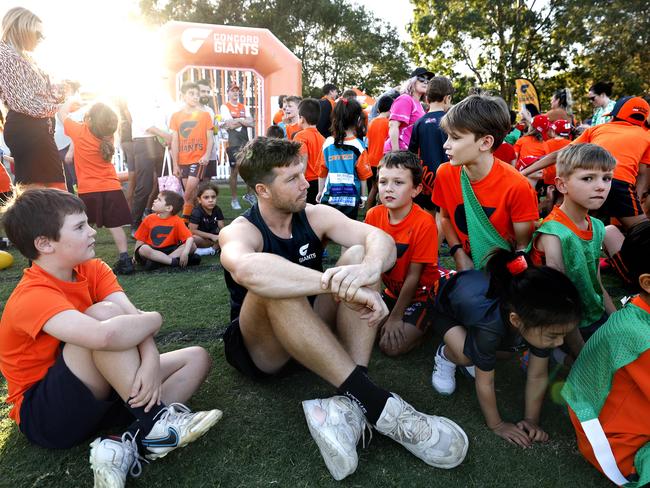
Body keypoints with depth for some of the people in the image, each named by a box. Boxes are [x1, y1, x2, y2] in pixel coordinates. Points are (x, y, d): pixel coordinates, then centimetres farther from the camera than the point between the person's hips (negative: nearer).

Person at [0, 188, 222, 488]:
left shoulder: (93, 269, -2)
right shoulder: (32, 296, -26)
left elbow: (135, 320, -16)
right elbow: (106, 335, -45)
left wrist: (151, 361, -35)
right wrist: (155, 319, -25)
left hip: (95, 397, 8)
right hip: (45, 415, -7)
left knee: (197, 358, -2)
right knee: (104, 314, -30)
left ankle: (128, 448, -21)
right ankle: (154, 425, -23)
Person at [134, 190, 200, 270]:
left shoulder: (177, 221, -7)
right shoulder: (149, 219, -2)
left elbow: (190, 237, -16)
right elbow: (140, 240, 2)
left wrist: (185, 253, -31)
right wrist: (136, 255, -8)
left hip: (170, 250, 0)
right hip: (152, 251, 0)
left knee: (192, 246, -20)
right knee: (144, 249, -33)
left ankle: (157, 261, -28)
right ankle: (175, 261, -32)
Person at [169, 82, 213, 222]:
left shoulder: (205, 115, 2)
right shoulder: (176, 116, 6)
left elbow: (210, 138, 2)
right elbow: (175, 141, 6)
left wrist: (207, 155, -15)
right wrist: (175, 164, 2)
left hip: (199, 159, -3)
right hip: (183, 161, 3)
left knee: (190, 188, -14)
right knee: (190, 191, 8)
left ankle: (186, 217, 1)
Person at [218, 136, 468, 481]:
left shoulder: (315, 216, -3)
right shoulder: (239, 231, -16)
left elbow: (381, 239, -21)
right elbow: (246, 269, -44)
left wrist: (368, 269, -45)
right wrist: (338, 283, -52)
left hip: (313, 331, 4)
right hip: (258, 348, -4)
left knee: (359, 255, -18)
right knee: (273, 286, -36)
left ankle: (350, 404, -33)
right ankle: (374, 402, -36)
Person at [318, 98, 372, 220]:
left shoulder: (328, 143, -1)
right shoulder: (358, 145, -9)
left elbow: (322, 171, 6)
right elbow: (363, 174, -5)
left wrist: (320, 192, 19)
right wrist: (363, 196, 7)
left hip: (329, 196, 2)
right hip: (350, 197, -2)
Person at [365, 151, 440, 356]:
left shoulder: (424, 223, -25)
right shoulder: (373, 215, -10)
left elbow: (413, 276, -20)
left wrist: (395, 317, -16)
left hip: (419, 294, -5)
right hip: (391, 290, 5)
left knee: (392, 345, -19)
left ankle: (422, 324, 8)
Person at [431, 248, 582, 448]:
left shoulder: (542, 318, -31)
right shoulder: (490, 325, -45)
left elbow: (538, 376, -16)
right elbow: (485, 383, -28)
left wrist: (531, 420, -14)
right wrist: (496, 425, -17)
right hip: (447, 302, -5)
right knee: (466, 356, -27)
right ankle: (446, 354, 4)